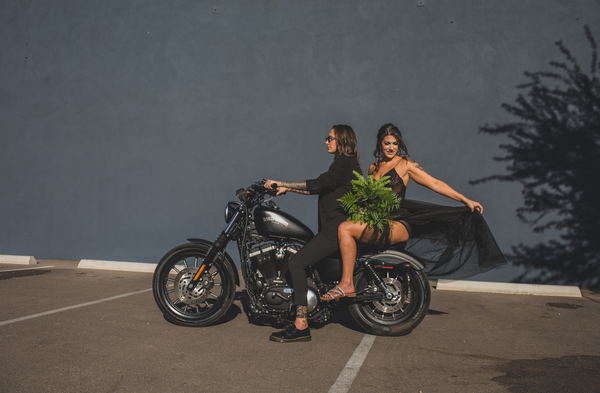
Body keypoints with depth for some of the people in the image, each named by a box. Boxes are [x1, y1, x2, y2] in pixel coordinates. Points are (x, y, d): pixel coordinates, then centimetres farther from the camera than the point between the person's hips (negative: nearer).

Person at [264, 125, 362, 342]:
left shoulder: (344, 163, -11)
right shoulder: (346, 163, 22)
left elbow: (318, 184, -23)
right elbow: (320, 188, 24)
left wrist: (281, 183, -19)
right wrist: (287, 187, 18)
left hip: (336, 231, -11)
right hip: (332, 228, 11)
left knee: (296, 263, -20)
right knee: (292, 262, 10)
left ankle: (301, 326, -21)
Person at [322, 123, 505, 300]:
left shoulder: (406, 165, 4)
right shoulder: (373, 168, 22)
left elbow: (435, 183, 1)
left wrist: (466, 200, -3)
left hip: (398, 225, -7)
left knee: (345, 228, -25)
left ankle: (346, 284, -23)